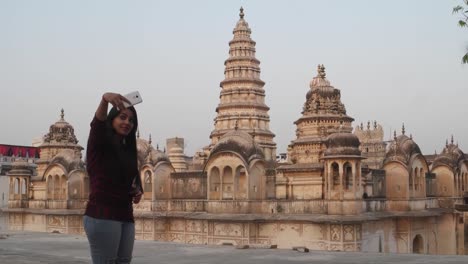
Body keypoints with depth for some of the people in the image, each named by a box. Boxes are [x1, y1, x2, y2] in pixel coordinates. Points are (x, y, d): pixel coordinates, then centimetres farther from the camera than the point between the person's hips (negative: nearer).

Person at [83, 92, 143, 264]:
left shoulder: (127, 151, 16)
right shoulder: (99, 144, -1)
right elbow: (97, 122, -23)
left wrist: (137, 192, 4)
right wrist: (105, 99, -43)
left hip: (125, 216, 7)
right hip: (102, 215, -7)